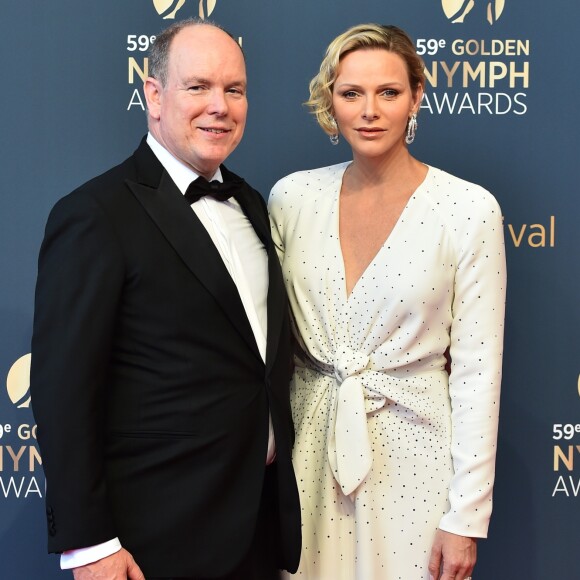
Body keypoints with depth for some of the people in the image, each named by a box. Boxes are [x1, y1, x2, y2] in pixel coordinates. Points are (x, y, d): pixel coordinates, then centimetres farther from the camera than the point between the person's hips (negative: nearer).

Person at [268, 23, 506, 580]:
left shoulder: (469, 210, -11)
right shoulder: (292, 197, -1)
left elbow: (477, 367, -9)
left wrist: (466, 518, -9)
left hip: (411, 448, -3)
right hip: (310, 445, 3)